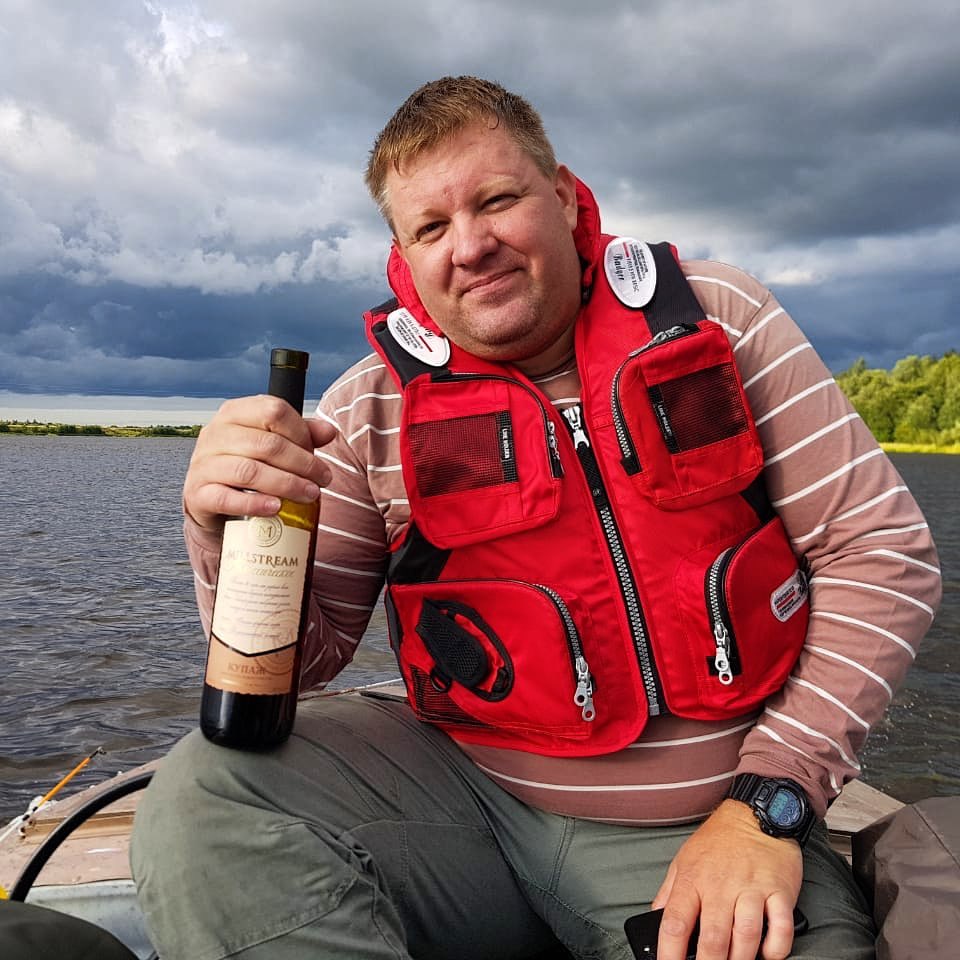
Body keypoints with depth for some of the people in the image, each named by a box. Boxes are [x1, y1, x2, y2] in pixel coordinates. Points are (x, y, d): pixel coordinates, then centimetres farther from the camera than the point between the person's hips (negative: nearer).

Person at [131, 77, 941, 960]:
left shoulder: (718, 320, -3)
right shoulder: (370, 408, -2)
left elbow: (884, 554, -4)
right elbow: (301, 658, -2)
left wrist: (767, 802, -12)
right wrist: (230, 530, -24)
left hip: (718, 825, -1)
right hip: (471, 801, 2)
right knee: (201, 797, -17)